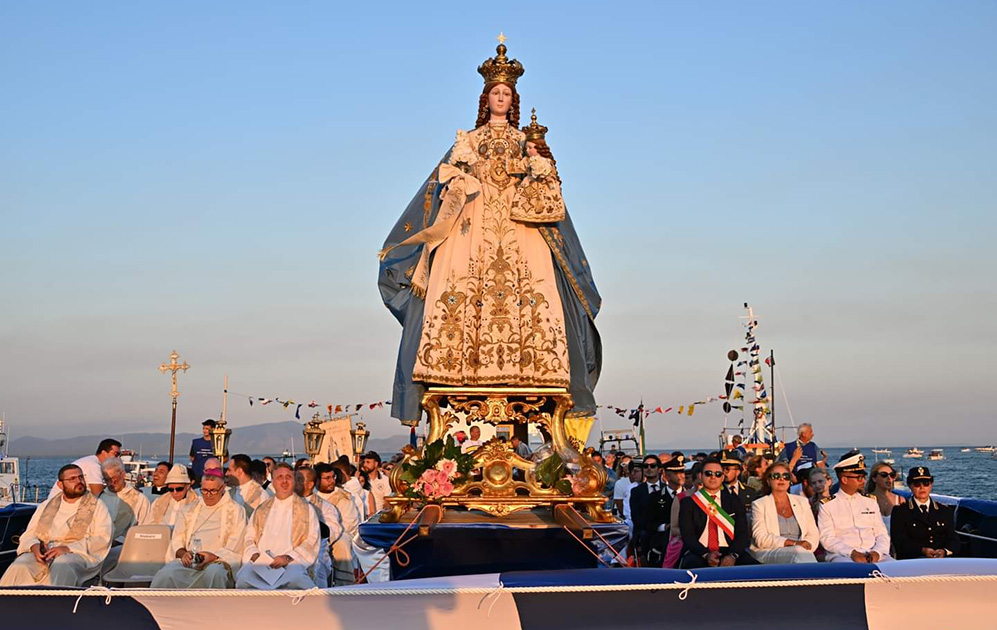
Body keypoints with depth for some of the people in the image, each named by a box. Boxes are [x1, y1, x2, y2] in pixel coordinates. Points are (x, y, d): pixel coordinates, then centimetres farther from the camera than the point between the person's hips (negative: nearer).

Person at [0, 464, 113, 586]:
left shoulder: (96, 506, 11)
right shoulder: (47, 505, 24)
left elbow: (102, 539, -2)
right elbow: (29, 534, 19)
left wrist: (68, 548, -15)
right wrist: (34, 547, -7)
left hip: (77, 553, -3)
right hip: (43, 553, 3)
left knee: (62, 565, -39)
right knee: (19, 567, -28)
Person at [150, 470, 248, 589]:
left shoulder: (235, 510, 14)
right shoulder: (190, 510, 27)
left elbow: (234, 548, 3)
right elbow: (176, 539, 19)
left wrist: (214, 556, -14)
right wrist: (182, 553, -3)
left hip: (218, 561, -3)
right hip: (188, 561, 3)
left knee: (214, 572, -41)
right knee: (164, 575, -31)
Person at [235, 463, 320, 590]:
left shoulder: (307, 509, 16)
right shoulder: (261, 510, 26)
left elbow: (312, 543, 5)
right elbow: (249, 538, 18)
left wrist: (288, 558, -10)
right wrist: (254, 555, -4)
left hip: (291, 562, -3)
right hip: (260, 562, 3)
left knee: (295, 578, -39)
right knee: (243, 578, -31)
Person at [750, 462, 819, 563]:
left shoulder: (802, 502, 22)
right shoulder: (759, 505, 10)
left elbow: (813, 534, 15)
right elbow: (760, 539, -4)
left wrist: (807, 545, -10)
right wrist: (793, 543, -14)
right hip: (769, 552, -2)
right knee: (799, 552, -36)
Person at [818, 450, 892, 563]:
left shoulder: (870, 502, 21)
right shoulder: (827, 505, 7)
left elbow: (882, 534, 17)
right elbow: (827, 539, -2)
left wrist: (877, 552, -5)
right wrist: (852, 553, -17)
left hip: (872, 555, 4)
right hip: (842, 556, -4)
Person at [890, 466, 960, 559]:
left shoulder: (945, 511, 22)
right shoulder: (899, 511, 11)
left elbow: (953, 539, 12)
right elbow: (899, 542, -2)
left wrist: (944, 551, -13)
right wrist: (922, 550, -19)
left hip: (943, 558, 3)